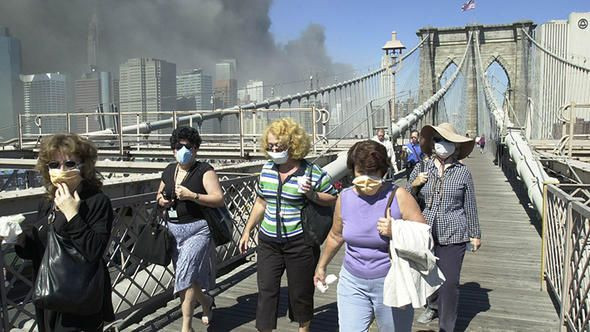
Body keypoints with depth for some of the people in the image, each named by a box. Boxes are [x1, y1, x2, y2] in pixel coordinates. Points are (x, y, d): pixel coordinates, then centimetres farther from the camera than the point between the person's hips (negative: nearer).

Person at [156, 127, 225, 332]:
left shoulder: (204, 171, -8)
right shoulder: (169, 170, 11)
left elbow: (219, 199, -15)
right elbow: (159, 195, 25)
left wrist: (191, 195, -24)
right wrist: (161, 200, 1)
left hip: (198, 230, -7)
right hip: (174, 230, 7)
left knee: (185, 275, -12)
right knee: (186, 276, 14)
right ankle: (206, 301, 41)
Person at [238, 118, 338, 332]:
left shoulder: (313, 173, -12)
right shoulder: (267, 169, 4)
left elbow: (333, 200, -5)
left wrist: (312, 195, -23)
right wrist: (247, 231, 17)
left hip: (300, 243, -4)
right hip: (268, 242, 4)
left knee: (301, 292, 11)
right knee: (266, 291, 4)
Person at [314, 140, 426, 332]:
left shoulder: (398, 197, -13)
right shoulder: (344, 198, -1)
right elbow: (336, 236, 15)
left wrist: (396, 231, -25)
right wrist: (321, 266, 25)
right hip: (352, 282, 3)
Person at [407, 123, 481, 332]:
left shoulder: (463, 172, -3)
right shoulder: (421, 169, 1)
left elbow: (470, 206, 5)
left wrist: (475, 234, 8)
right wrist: (413, 184, -10)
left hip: (453, 235, -2)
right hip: (426, 233, 3)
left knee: (450, 282, -1)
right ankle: (433, 306, 47)